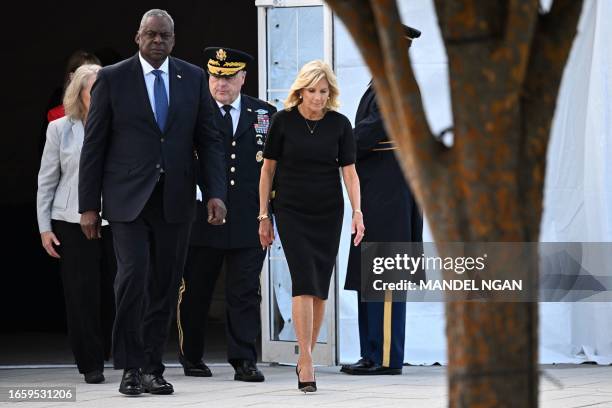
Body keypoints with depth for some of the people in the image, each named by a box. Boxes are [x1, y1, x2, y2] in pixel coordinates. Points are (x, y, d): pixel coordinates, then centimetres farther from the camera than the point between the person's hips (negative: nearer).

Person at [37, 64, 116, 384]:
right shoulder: (60, 129, 5)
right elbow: (47, 181, 8)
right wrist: (44, 227, 3)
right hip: (72, 223, 0)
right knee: (82, 294, 0)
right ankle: (91, 364, 9)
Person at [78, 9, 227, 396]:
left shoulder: (193, 78, 8)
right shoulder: (112, 78, 0)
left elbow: (209, 139, 8)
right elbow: (94, 145, 1)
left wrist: (216, 193, -4)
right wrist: (88, 205, -2)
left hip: (175, 200, 3)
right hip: (128, 199, -3)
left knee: (165, 286, 4)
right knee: (133, 276, -14)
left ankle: (153, 368, 12)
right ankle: (132, 368, -5)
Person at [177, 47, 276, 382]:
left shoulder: (265, 114, 10)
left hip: (249, 221, 2)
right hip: (202, 218, -2)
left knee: (245, 292, -1)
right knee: (195, 290, 8)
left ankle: (244, 361, 1)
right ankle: (191, 358, 21)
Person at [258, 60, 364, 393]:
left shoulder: (339, 124, -1)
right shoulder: (283, 121, -5)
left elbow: (349, 172, -1)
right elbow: (268, 169, 1)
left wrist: (357, 211, -14)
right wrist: (263, 215, 1)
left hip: (328, 214, 2)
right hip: (291, 212, -2)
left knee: (320, 288, 4)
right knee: (303, 282, -14)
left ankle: (306, 358, 16)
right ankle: (306, 363, -17)